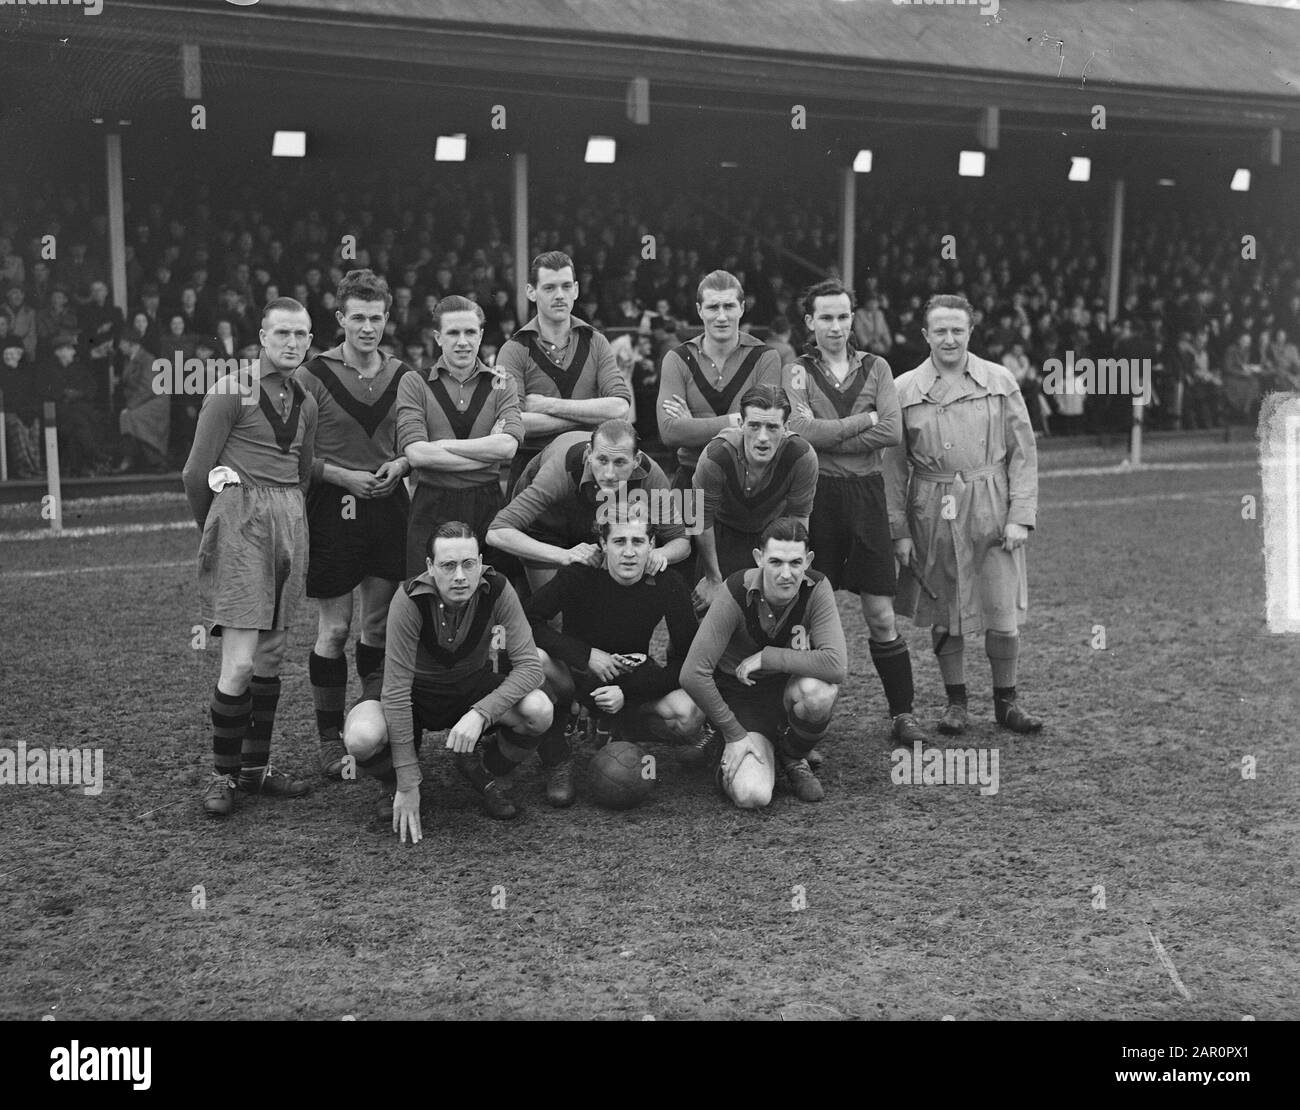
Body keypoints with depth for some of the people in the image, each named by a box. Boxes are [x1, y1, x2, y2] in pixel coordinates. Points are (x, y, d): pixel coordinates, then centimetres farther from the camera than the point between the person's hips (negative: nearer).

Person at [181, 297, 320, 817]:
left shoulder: (305, 401, 15)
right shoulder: (230, 391, -5)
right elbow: (195, 473, -2)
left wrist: (287, 515, 18)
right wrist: (213, 528, 10)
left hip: (290, 521, 7)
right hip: (241, 520, -7)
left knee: (271, 656, 10)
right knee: (240, 662, -11)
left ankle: (255, 767, 19)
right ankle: (222, 773, 2)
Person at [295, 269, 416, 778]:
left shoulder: (401, 375, 10)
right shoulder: (312, 375, -4)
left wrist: (399, 465, -3)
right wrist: (343, 476, -15)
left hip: (389, 507, 4)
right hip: (333, 510, -4)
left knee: (381, 622, 8)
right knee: (334, 628, 0)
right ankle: (330, 739, 11)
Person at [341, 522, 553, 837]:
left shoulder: (496, 590, -24)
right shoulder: (410, 600, -31)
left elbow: (530, 666, -23)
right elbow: (396, 690, -30)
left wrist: (480, 713, -40)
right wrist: (408, 785, -31)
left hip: (472, 684, 2)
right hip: (416, 687, -2)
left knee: (539, 710, -27)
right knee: (362, 738, -34)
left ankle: (483, 770, 6)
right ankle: (393, 782, 6)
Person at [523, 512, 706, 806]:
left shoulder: (667, 586, -17)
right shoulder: (580, 576, -20)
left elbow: (688, 659, -16)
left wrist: (627, 693, -27)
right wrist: (586, 654, -31)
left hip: (634, 678, 1)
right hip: (579, 672, -1)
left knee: (689, 714, -29)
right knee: (536, 658, -35)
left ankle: (621, 727, 5)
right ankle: (557, 763, -14)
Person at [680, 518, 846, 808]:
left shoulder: (816, 589, -18)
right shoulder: (736, 594, -23)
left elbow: (836, 665, -31)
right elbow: (693, 675, -23)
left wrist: (766, 657, -27)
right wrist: (734, 734, -18)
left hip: (791, 688, 2)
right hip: (740, 696, -2)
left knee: (817, 691, -35)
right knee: (752, 795, -25)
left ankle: (793, 759, -1)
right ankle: (732, 763, 14)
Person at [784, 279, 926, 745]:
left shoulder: (876, 367, 9)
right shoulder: (796, 372, 4)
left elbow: (892, 431, -6)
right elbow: (802, 431, -13)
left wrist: (827, 436, -11)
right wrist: (865, 419, -8)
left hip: (866, 493, 1)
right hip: (815, 495, -1)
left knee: (881, 617, 3)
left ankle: (903, 714, 12)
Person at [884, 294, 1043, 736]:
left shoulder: (999, 381, 2)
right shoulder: (904, 389, 1)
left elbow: (1023, 452, 3)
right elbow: (894, 465, 4)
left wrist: (1020, 516, -5)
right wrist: (899, 530, -1)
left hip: (991, 511, 0)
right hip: (932, 513, 0)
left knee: (1003, 616, 1)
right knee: (944, 615, 8)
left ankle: (1006, 701, 20)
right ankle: (955, 701, 24)